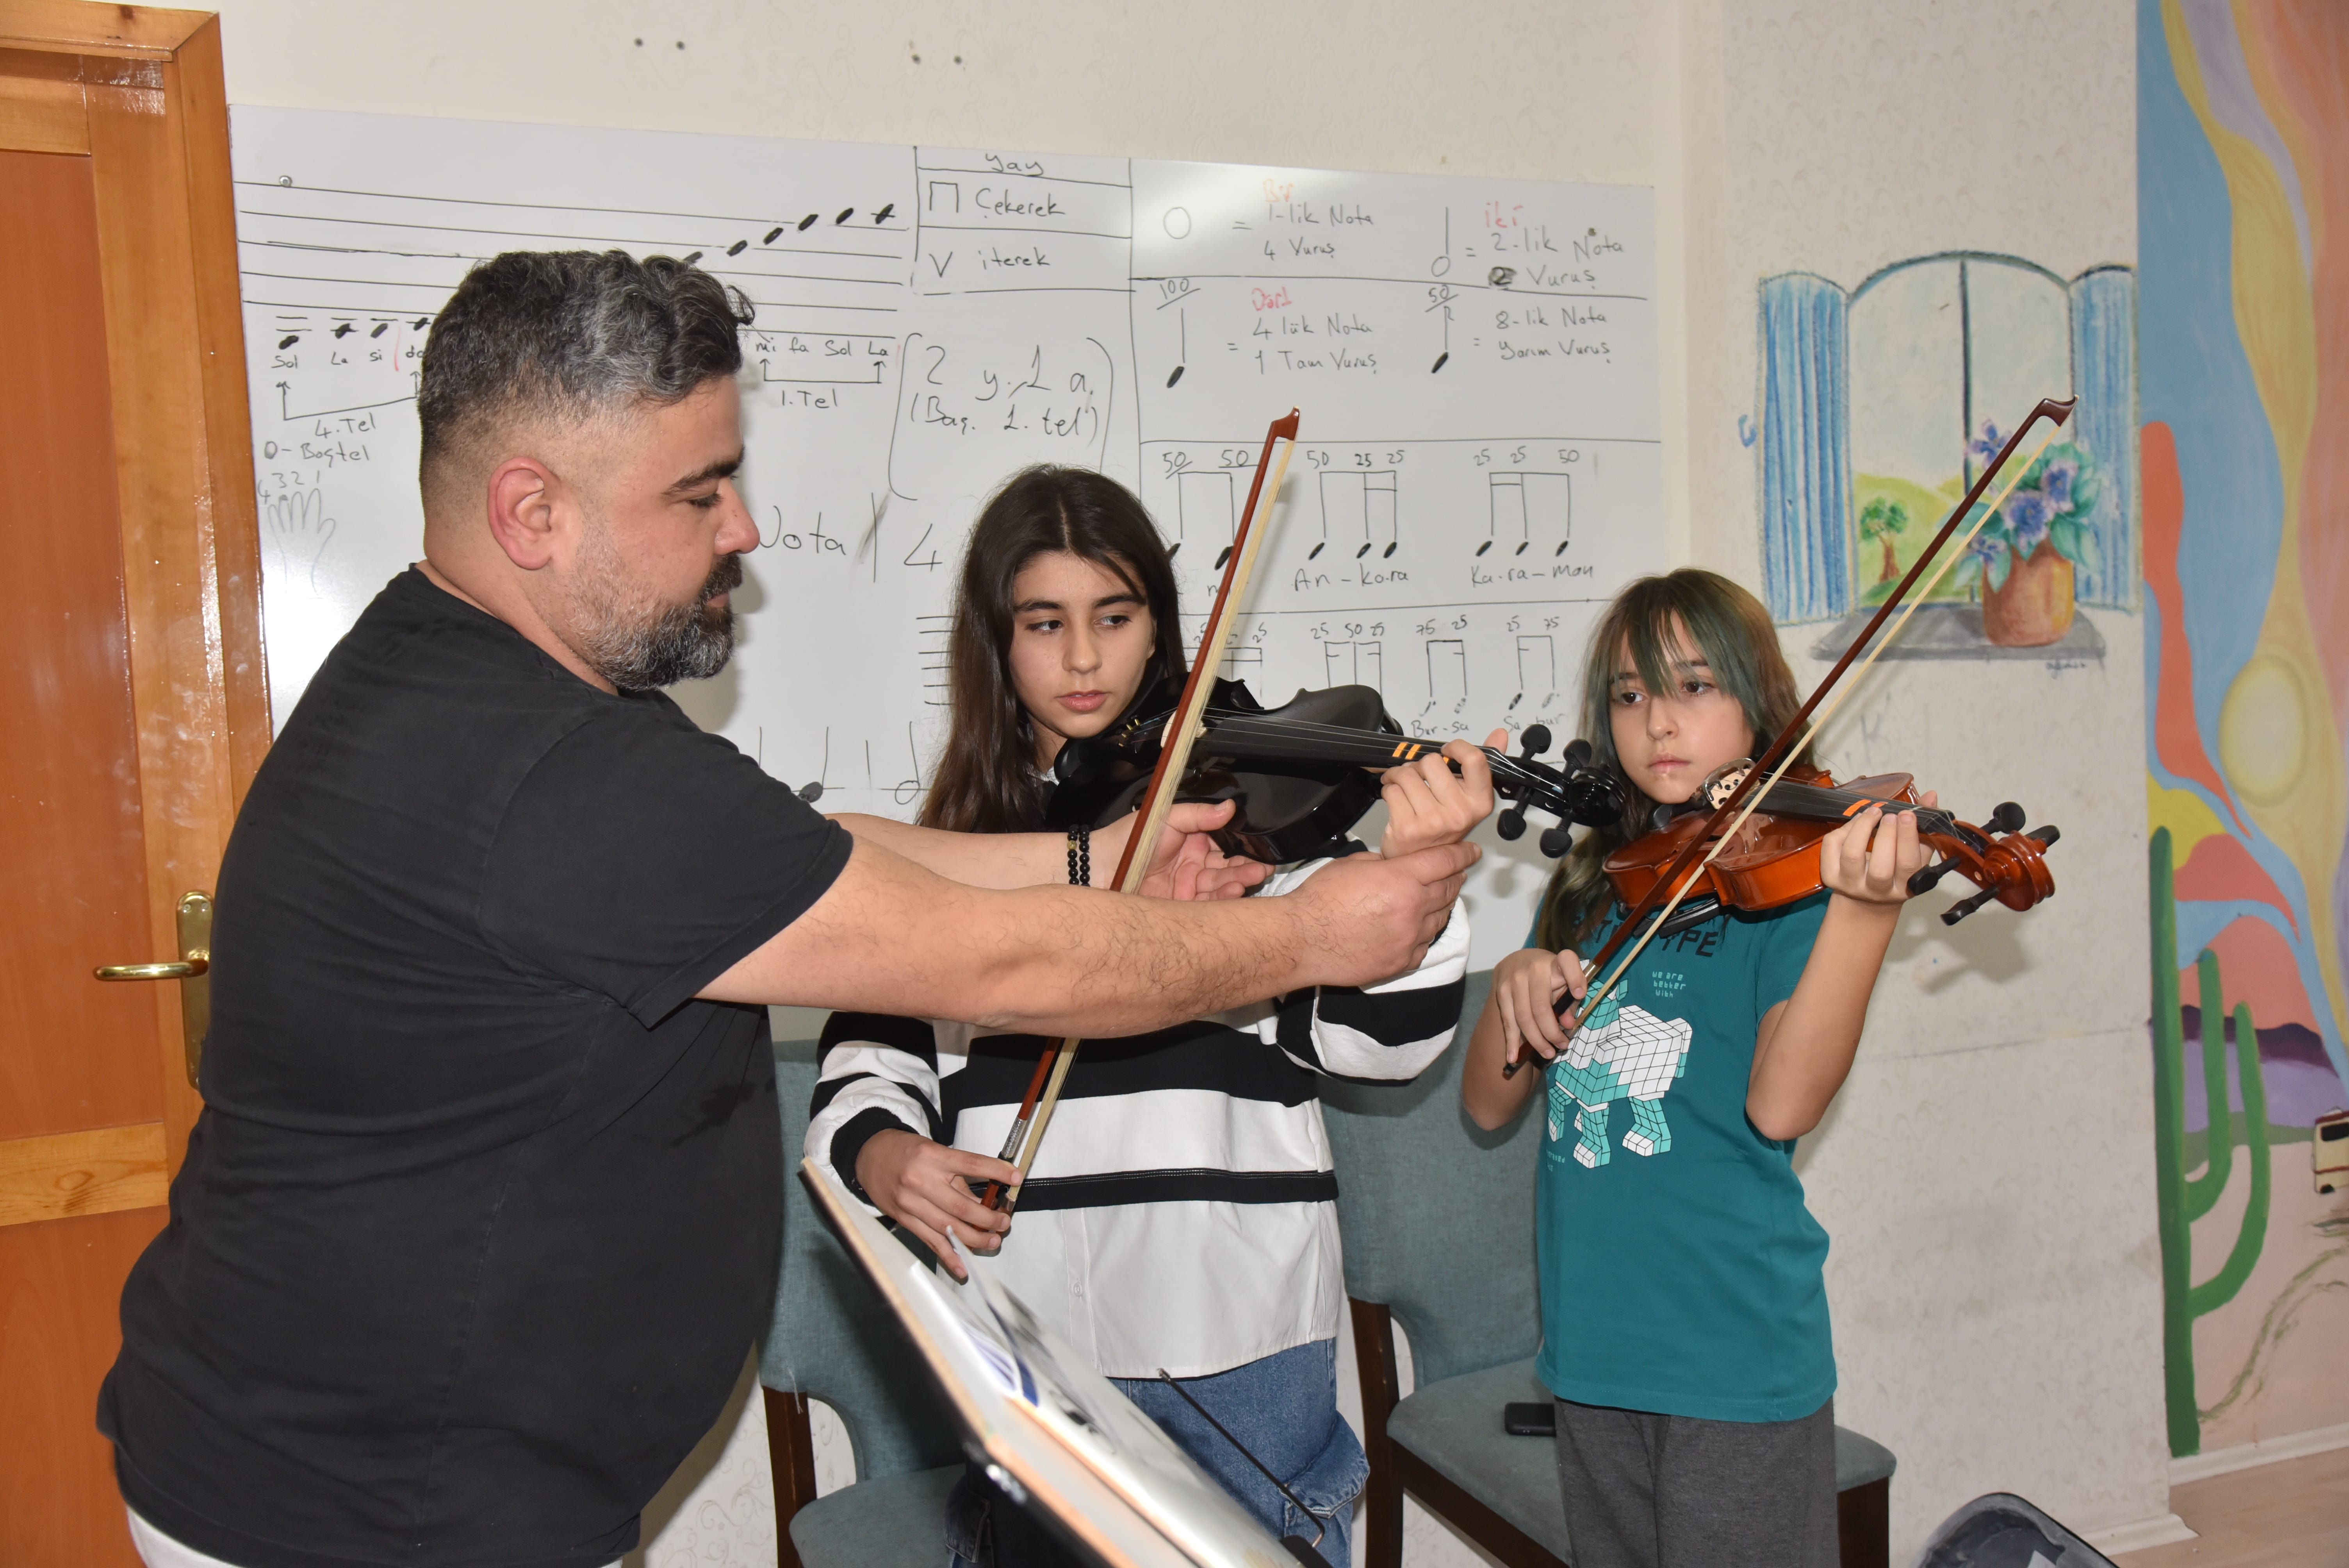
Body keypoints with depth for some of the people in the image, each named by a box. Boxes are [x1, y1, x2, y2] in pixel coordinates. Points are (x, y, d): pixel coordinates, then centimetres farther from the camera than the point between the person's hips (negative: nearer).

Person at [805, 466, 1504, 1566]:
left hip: (1240, 1325, -1)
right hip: (1027, 1328, 2)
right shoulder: (958, 835, 5)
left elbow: (1376, 1032, -10)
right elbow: (873, 1044, 1)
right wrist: (880, 1148, -20)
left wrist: (1409, 872, -28)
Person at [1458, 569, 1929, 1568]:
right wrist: (1514, 984, -13)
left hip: (1737, 1353, -5)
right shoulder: (1589, 886, 8)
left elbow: (1781, 1106, -23)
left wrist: (1866, 909, -35)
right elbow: (1490, 1105, 6)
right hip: (1593, 1346, 5)